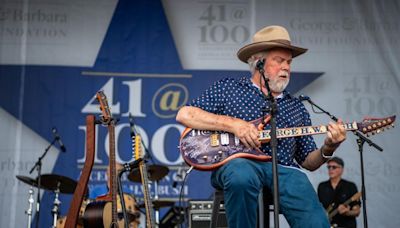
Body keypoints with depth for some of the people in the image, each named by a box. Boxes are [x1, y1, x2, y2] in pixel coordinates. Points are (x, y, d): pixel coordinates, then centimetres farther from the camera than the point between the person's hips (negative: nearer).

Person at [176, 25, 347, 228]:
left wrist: (327, 148, -1)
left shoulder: (297, 108, 24)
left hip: (283, 168, 2)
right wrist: (232, 124, -9)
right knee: (242, 176, -39)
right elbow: (184, 114, 2)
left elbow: (308, 162, 22)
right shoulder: (228, 88, 14)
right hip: (237, 163, -1)